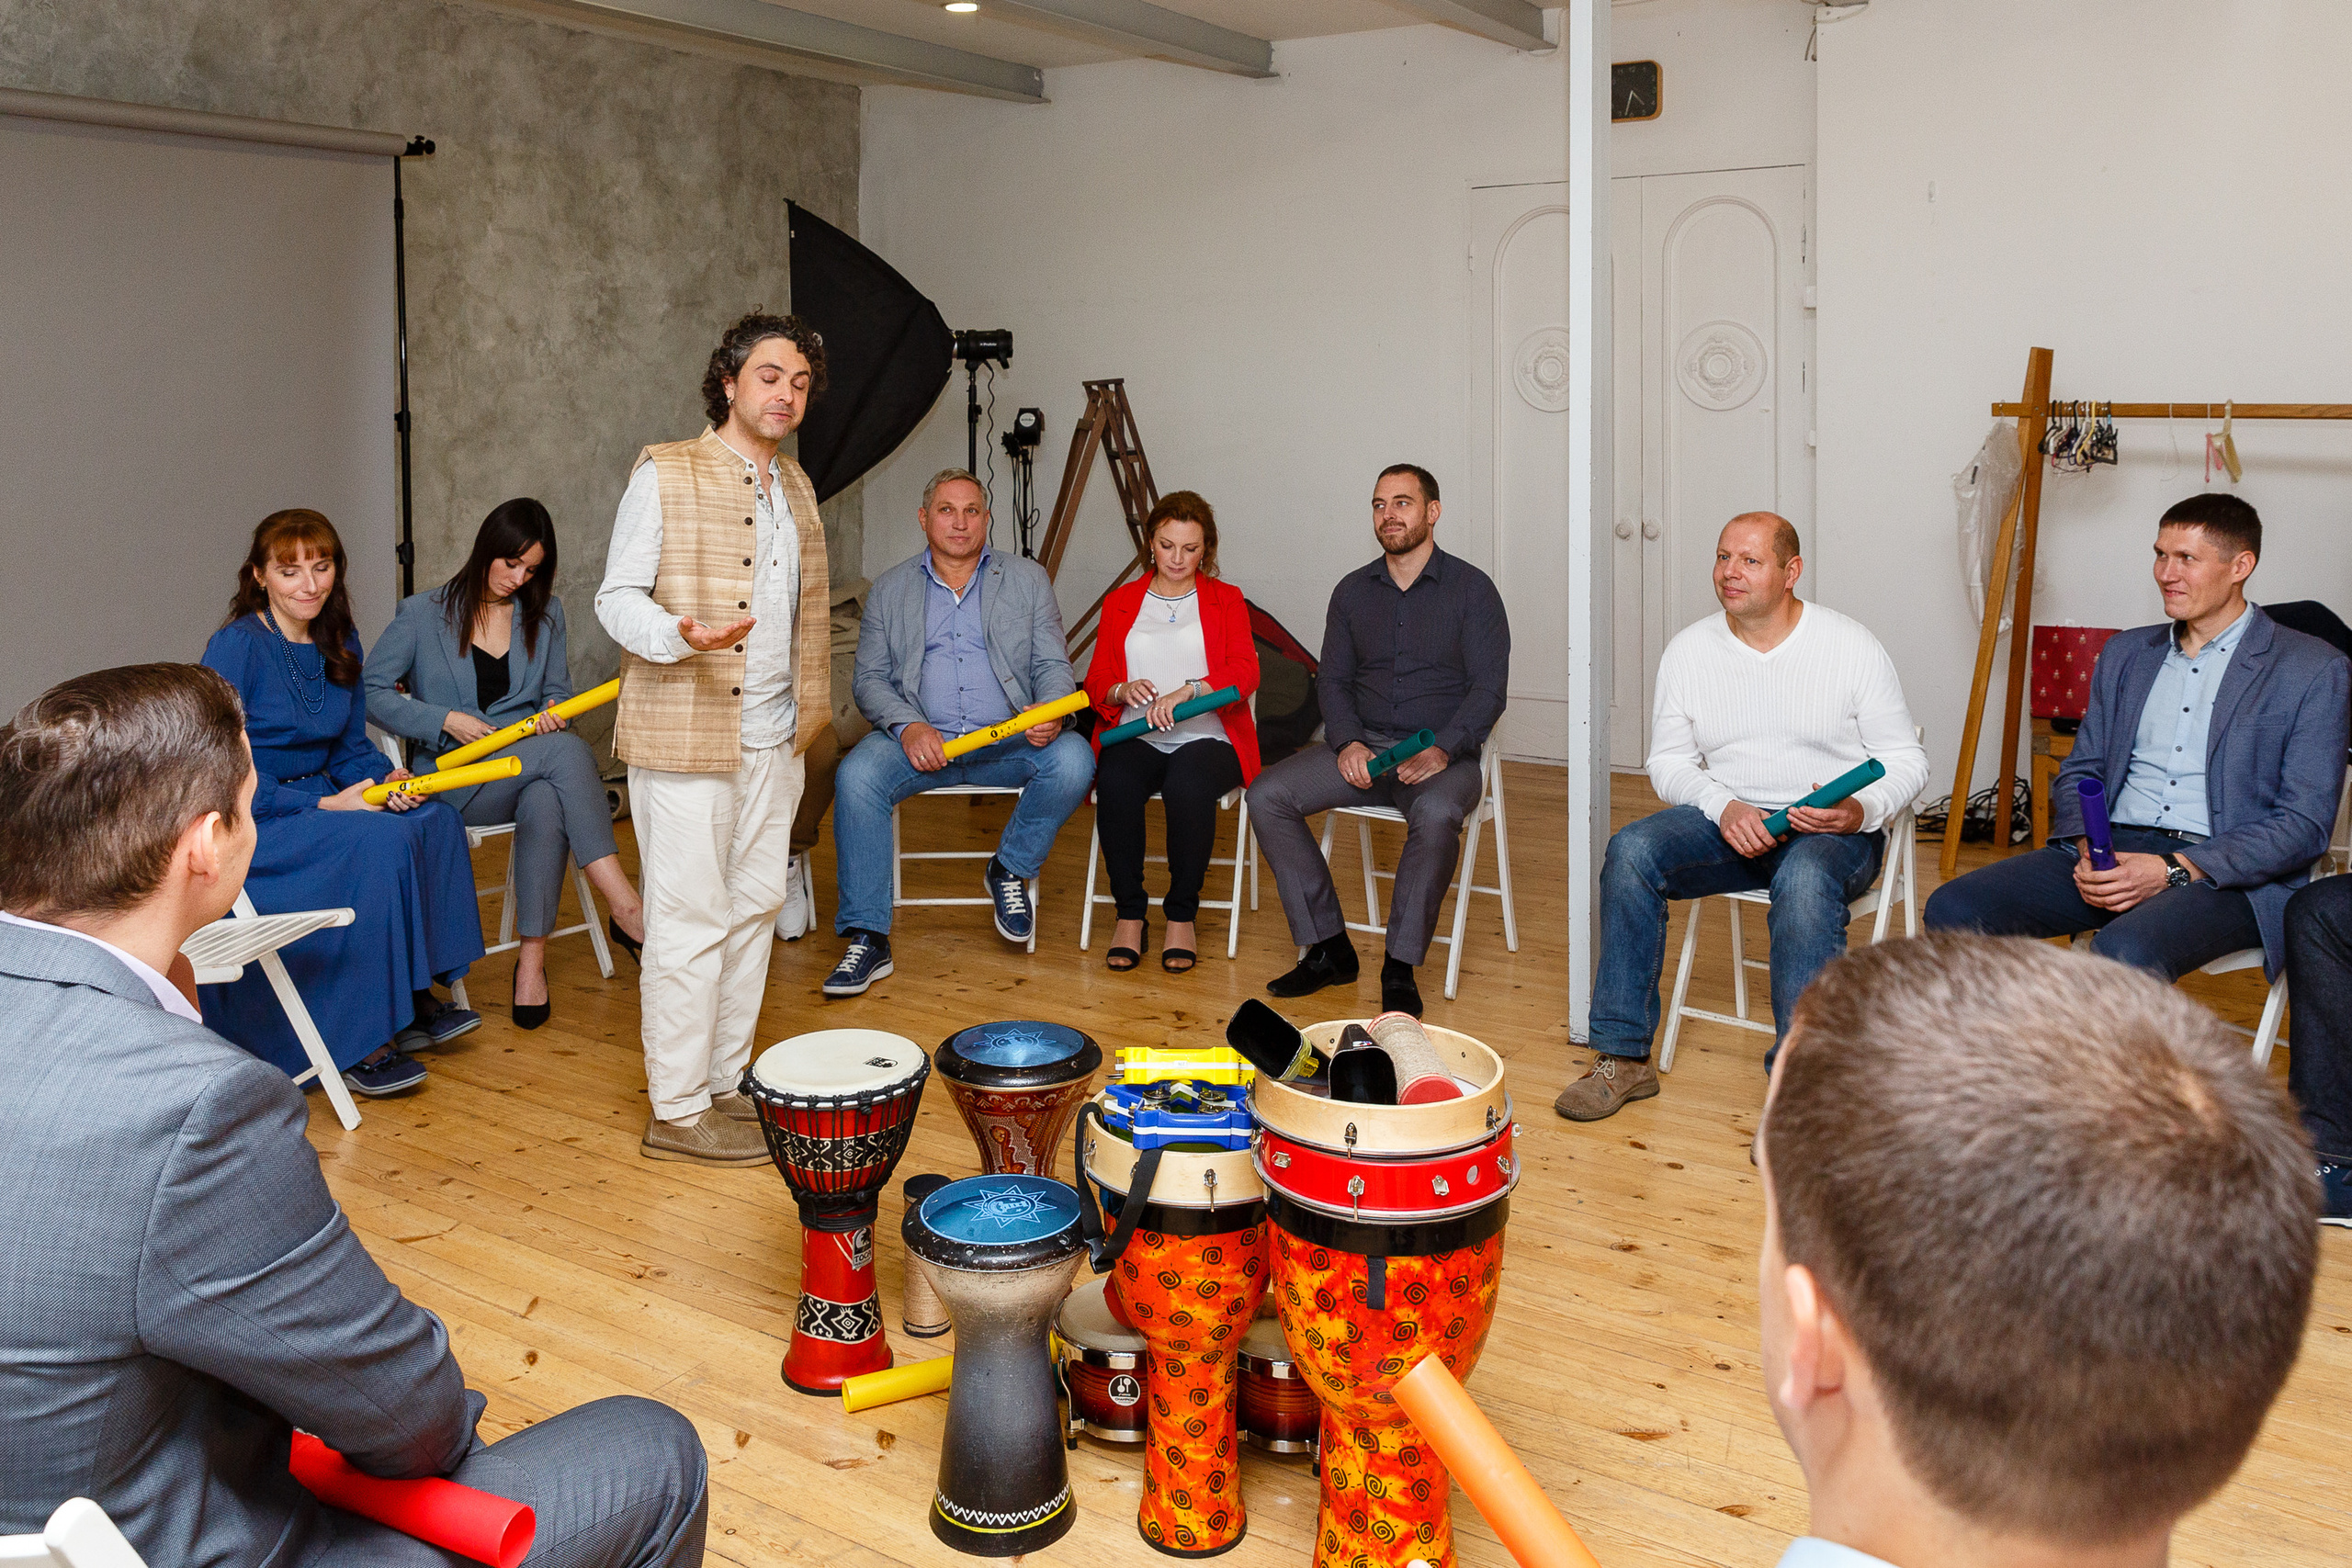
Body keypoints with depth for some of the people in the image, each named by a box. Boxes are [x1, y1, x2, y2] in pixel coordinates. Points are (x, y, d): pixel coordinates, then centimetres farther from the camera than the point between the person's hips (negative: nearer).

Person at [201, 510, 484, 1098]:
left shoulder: (339, 644, 9)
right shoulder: (237, 646, -14)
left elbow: (351, 748, 14)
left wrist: (388, 780, -9)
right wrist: (327, 805, -22)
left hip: (322, 799, 7)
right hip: (248, 823, -7)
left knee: (434, 820, -17)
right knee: (380, 843, -29)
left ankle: (413, 1002, -10)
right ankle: (357, 1045, -23)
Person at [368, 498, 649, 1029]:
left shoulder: (545, 614, 17)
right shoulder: (424, 615, 5)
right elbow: (372, 692, 3)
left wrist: (552, 713, -3)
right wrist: (446, 721, -10)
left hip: (533, 761, 3)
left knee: (546, 804, -38)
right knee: (569, 748, -34)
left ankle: (532, 959, -35)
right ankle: (627, 908, -40)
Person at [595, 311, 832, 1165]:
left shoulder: (796, 487, 15)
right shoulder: (665, 474, -5)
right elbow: (616, 599, -9)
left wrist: (803, 713, 16)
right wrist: (683, 635, -28)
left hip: (772, 740, 7)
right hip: (685, 738, -7)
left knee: (755, 909, 11)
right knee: (692, 923, -4)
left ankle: (726, 1082, 23)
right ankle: (677, 1110, 5)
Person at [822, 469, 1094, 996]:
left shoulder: (1028, 580, 13)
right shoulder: (890, 589, 13)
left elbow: (1053, 665, 8)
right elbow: (870, 679, 7)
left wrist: (1049, 712, -16)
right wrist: (907, 726, -14)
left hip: (1008, 740, 0)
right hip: (919, 738, 0)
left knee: (1073, 759, -30)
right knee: (856, 775, -30)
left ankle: (1009, 870, -4)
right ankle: (867, 940, -23)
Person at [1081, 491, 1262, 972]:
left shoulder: (1226, 600, 15)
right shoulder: (1120, 603, 20)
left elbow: (1245, 673, -3)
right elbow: (1095, 682, 14)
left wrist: (1186, 692, -21)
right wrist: (1122, 690, -11)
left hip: (1205, 737, -1)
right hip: (1133, 736, 2)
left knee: (1188, 785, -36)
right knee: (1115, 783, -34)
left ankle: (1182, 916, -19)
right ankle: (1130, 913, -19)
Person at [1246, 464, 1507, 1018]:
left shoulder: (1472, 588, 1)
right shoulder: (1352, 591, 14)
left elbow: (1489, 686, -5)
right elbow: (1333, 678, 13)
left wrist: (1441, 749, -21)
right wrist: (1347, 743, -8)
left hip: (1442, 753, -4)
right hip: (1363, 747, 4)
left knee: (1436, 813, -39)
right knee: (1266, 795, -18)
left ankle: (1400, 967, -25)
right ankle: (1329, 948, -14)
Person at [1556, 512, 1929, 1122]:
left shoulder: (1852, 646, -3)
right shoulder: (1689, 649, 4)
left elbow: (1905, 757, 0)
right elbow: (1669, 760, 6)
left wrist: (1860, 812, -21)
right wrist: (1724, 808, -14)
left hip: (1834, 831, -3)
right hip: (1729, 820, 3)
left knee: (1805, 882, -38)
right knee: (1630, 851, -25)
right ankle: (1623, 1058, -19)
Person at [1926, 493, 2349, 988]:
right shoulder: (2126, 652, 19)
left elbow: (2305, 824, -5)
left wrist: (2174, 870, -17)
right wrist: (2086, 849, -4)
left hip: (2225, 873, -5)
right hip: (2109, 852, 5)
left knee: (2123, 953, -38)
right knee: (1951, 910, -19)